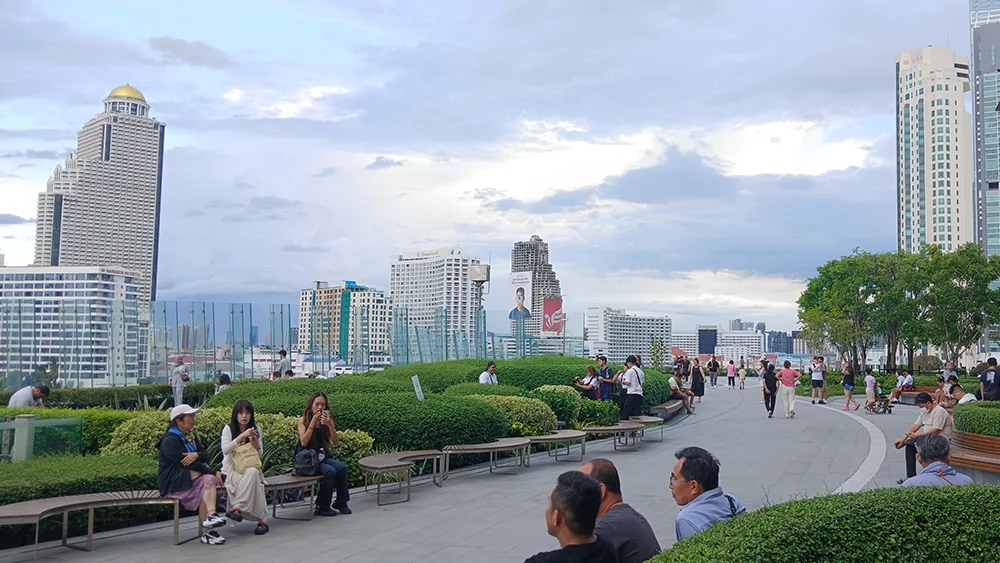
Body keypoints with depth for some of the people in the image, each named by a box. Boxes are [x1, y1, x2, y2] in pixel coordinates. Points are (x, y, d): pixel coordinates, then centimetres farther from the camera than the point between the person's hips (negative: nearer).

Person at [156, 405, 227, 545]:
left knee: (209, 480, -25)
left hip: (190, 480, 7)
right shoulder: (170, 440, -12)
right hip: (172, 483, -7)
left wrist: (196, 455, -21)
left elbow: (205, 455, 4)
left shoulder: (190, 436, 15)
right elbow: (189, 464, -20)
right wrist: (214, 472, -20)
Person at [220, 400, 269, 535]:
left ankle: (238, 508, -42)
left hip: (251, 468, 3)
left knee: (253, 473, -37)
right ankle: (261, 519, -38)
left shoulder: (256, 429, 7)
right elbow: (225, 450, -17)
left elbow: (260, 455, 7)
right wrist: (241, 436, -25)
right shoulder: (228, 429, -1)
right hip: (232, 469, -3)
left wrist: (254, 442, -13)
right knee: (251, 475, -36)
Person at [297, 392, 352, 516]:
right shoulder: (303, 421, -3)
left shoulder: (327, 420, 5)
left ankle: (341, 502, -8)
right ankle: (322, 507, -14)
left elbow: (336, 441, -6)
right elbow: (303, 442, -17)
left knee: (342, 467, -24)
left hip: (323, 457, 4)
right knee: (330, 471, -28)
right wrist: (312, 423, -22)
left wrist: (330, 425, -21)